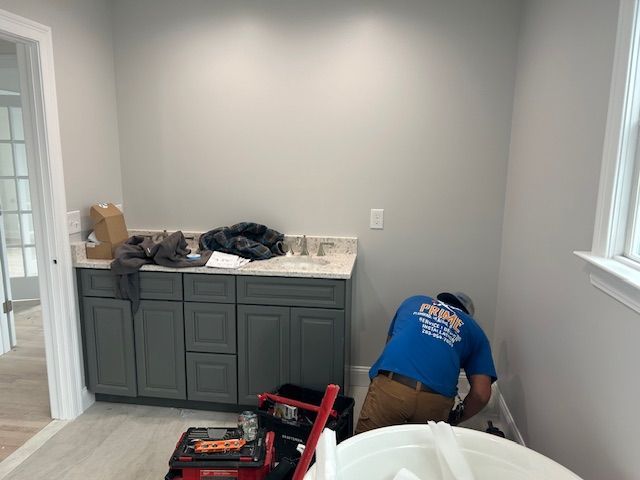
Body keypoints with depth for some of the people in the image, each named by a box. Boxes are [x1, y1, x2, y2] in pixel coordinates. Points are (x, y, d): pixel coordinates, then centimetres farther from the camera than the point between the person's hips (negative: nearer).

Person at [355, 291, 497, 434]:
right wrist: (455, 419, 30)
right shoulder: (475, 331, 23)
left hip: (388, 387, 0)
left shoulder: (413, 302, 27)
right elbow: (481, 394, 14)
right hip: (435, 401, 0)